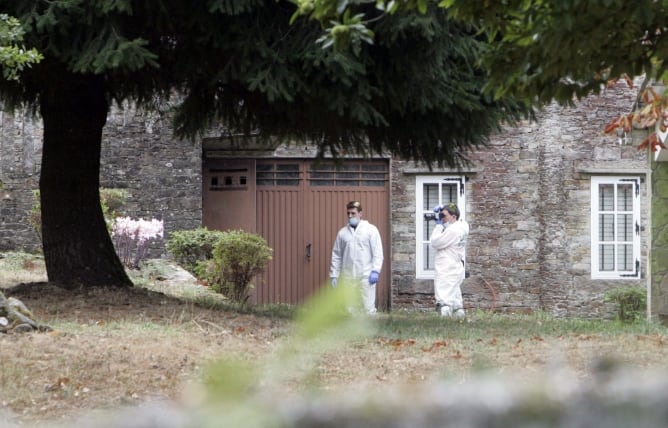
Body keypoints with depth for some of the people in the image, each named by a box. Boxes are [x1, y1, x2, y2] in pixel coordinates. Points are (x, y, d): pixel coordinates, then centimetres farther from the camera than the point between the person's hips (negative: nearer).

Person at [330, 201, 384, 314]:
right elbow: (336, 256, 13)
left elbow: (377, 252, -3)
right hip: (347, 276, 4)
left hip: (366, 275, -4)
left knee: (368, 306, -6)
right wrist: (334, 275, 8)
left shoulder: (371, 230, 2)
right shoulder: (342, 232, 12)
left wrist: (375, 271, -13)